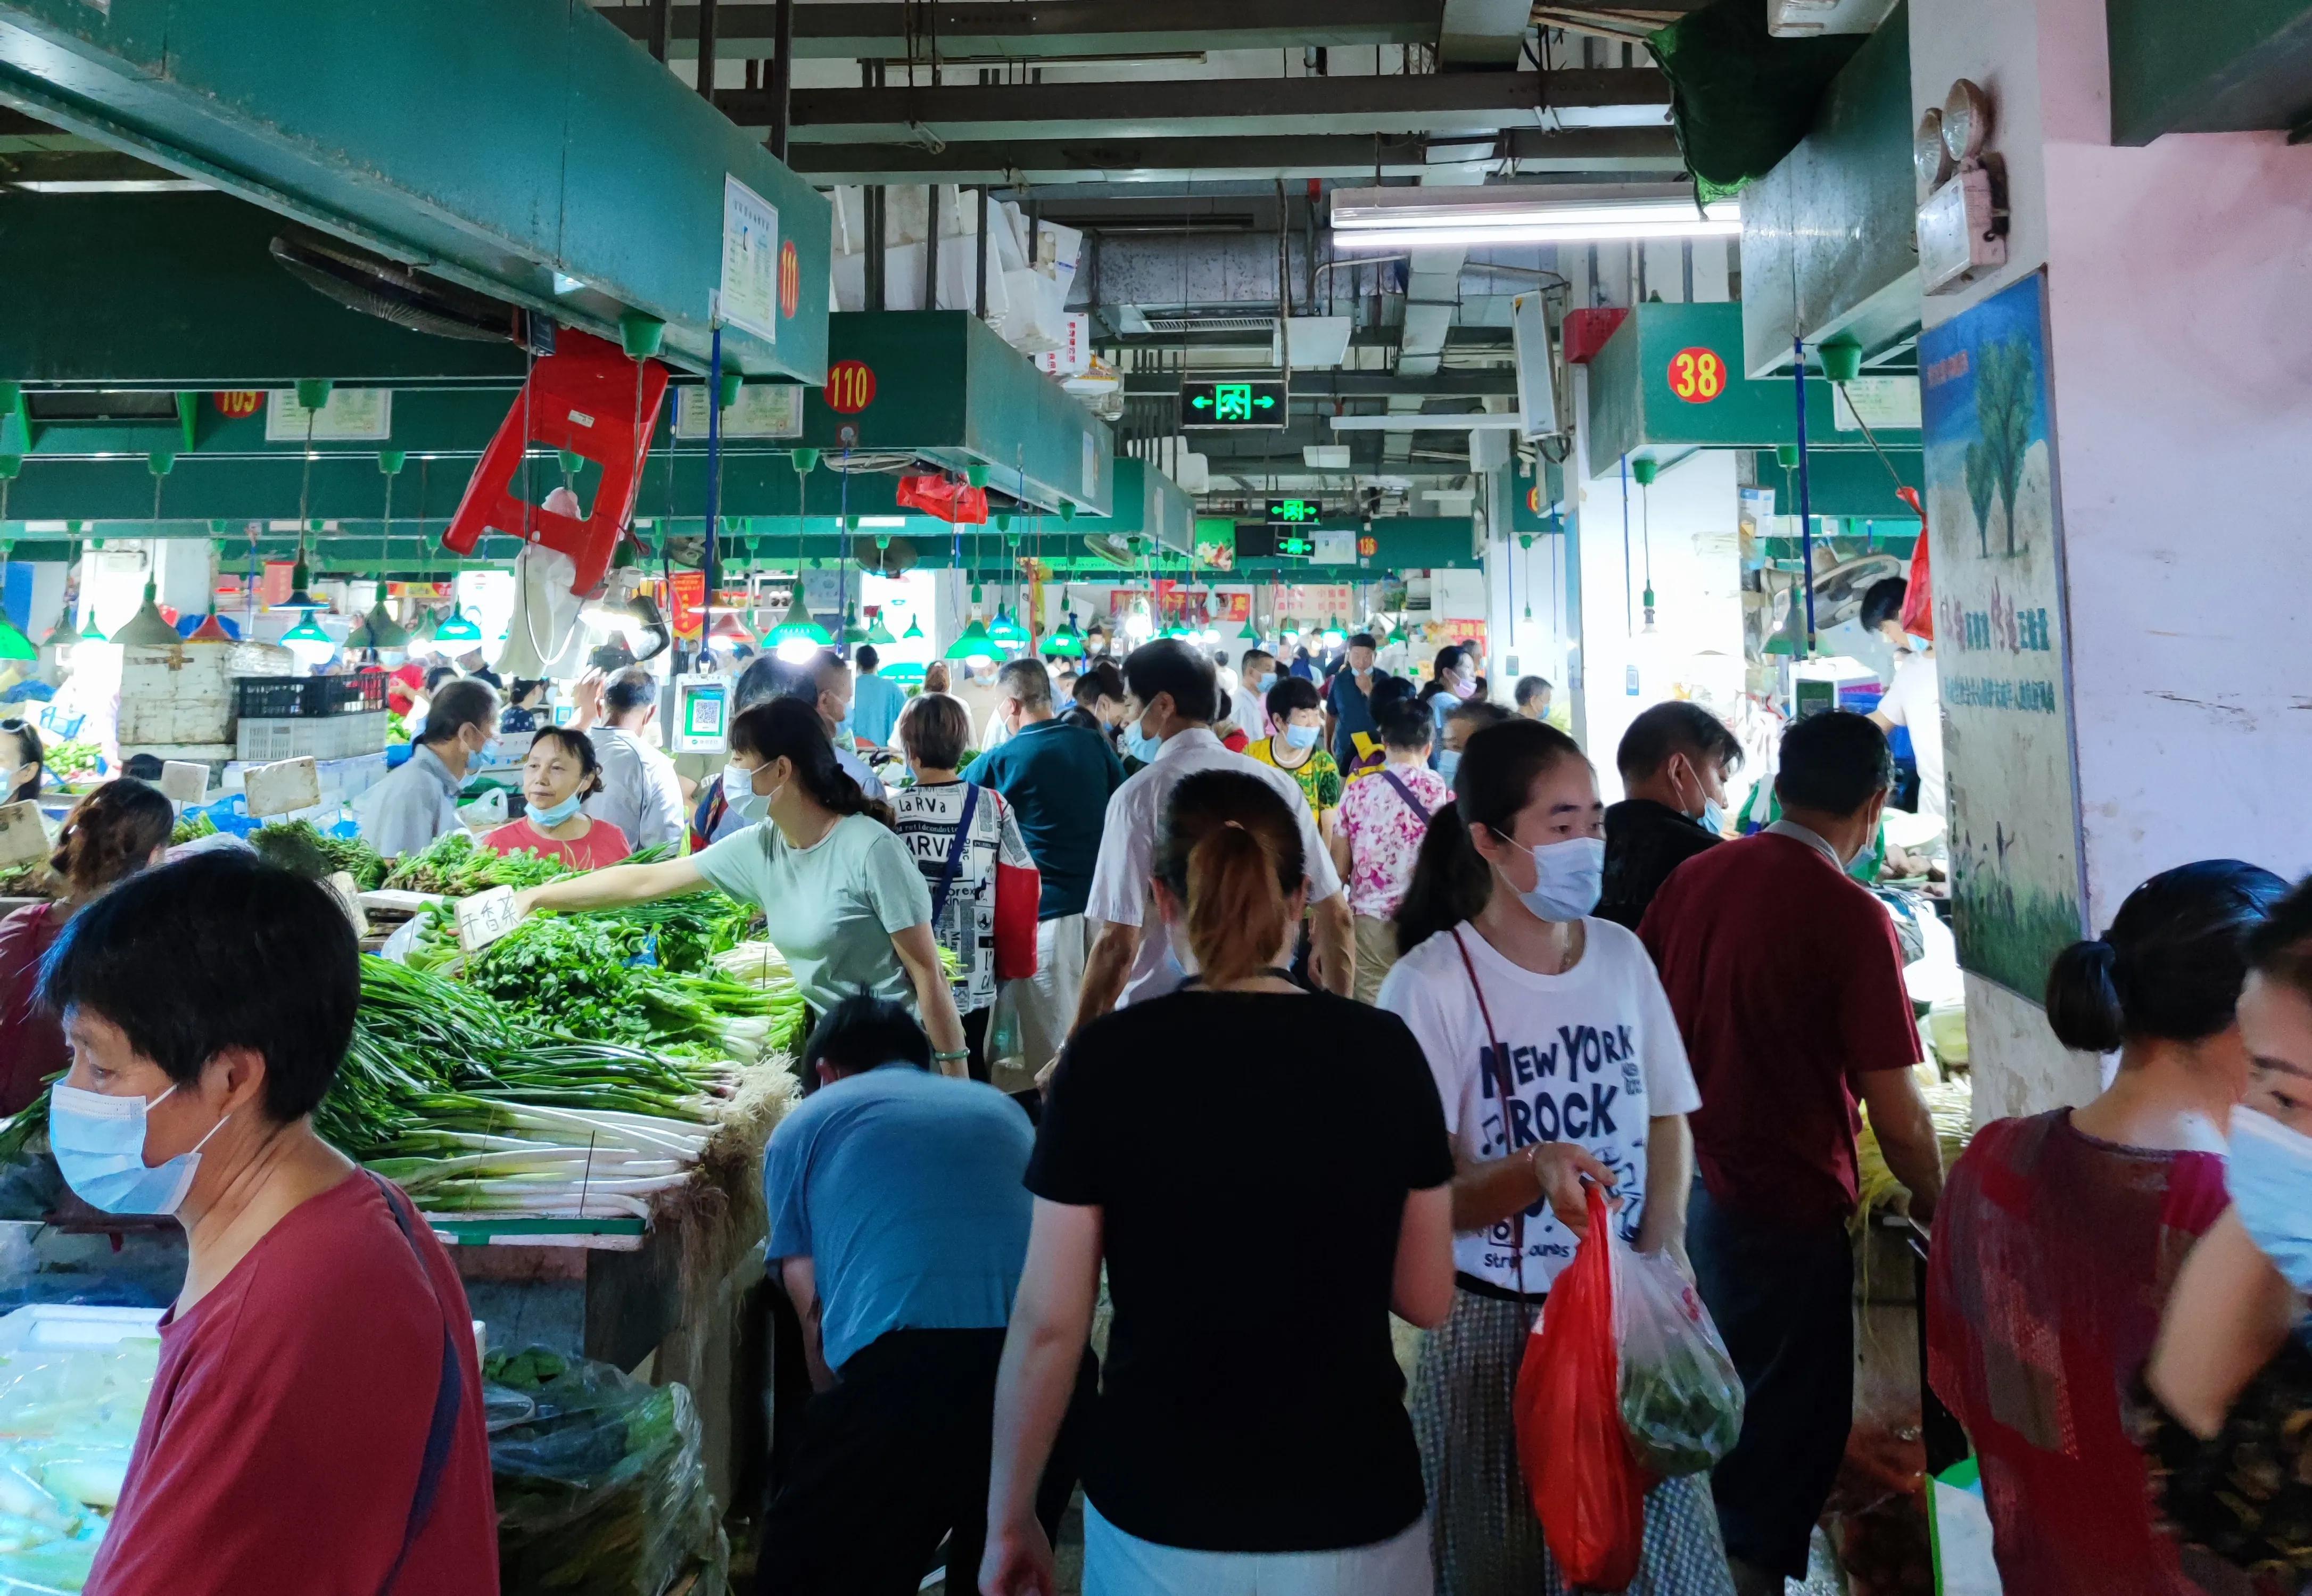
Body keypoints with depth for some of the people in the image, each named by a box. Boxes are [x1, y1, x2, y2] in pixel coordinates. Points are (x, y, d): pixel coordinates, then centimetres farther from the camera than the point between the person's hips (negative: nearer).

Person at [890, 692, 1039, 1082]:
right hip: (974, 980, 2)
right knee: (971, 1074, 16)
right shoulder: (994, 807, -6)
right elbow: (1023, 888, -4)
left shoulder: (890, 811, -11)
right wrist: (1013, 963, 7)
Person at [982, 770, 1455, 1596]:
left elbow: (1048, 1321, -9)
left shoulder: (1108, 1059, -12)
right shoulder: (1384, 1050, -7)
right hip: (1352, 1508, 1)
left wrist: (1009, 1517, 3)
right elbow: (1426, 1299, 1)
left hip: (1162, 1515, -1)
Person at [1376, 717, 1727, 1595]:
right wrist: (1532, 1171, -31)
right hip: (1495, 1327, -4)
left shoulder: (1622, 955, 1)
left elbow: (1667, 1123, 10)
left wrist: (1660, 1255, -5)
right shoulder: (1431, 984, -15)